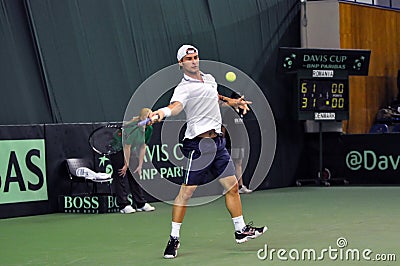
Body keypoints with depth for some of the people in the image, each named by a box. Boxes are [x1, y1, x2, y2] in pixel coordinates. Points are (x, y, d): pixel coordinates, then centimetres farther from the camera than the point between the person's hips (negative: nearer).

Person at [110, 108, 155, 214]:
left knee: (134, 175, 7)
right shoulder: (134, 127, -30)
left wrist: (140, 165, 0)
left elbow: (142, 147, 1)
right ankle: (124, 205, -9)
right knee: (121, 176, -10)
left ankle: (141, 204, 9)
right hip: (116, 149, -8)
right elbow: (127, 146, -24)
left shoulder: (148, 129, -5)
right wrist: (126, 165, -17)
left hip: (129, 151, 8)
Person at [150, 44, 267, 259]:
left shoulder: (210, 79, 15)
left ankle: (241, 230, 23)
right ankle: (174, 238, 1)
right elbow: (177, 105, -31)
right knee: (186, 191, -7)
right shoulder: (184, 88, -10)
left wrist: (234, 102, 23)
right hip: (197, 143, -7)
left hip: (217, 142, 8)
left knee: (232, 185, 10)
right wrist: (163, 112, -52)